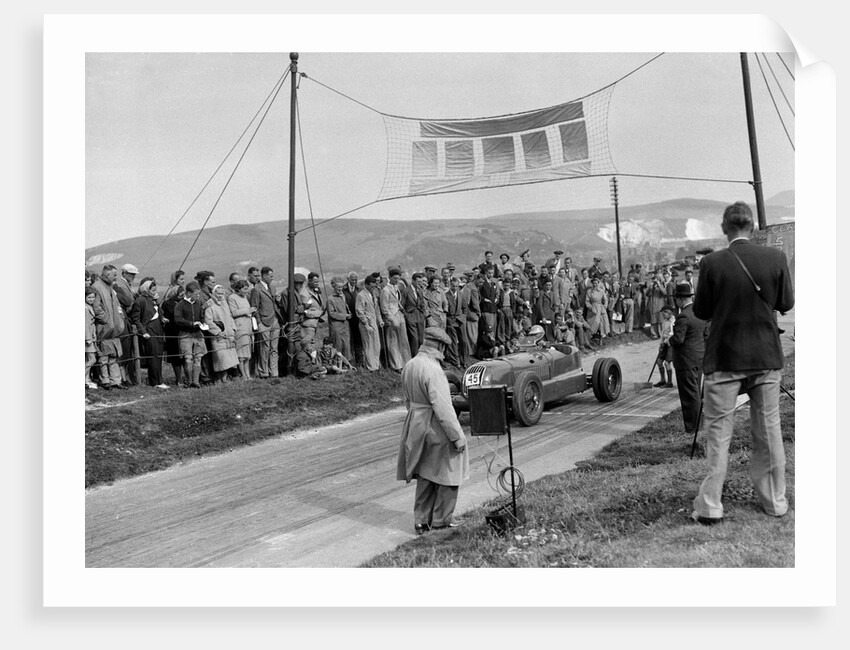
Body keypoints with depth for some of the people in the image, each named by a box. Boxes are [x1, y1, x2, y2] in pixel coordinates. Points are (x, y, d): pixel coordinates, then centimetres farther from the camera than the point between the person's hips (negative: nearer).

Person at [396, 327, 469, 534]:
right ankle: (440, 522, 14)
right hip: (437, 427, -8)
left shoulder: (409, 366, 5)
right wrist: (457, 436, -19)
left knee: (425, 476, 19)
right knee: (449, 475, 7)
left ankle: (421, 521, 23)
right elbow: (442, 407, -24)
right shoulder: (432, 370, -22)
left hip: (416, 425, 8)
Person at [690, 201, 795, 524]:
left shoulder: (712, 263, -12)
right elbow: (786, 304, 4)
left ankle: (710, 506, 7)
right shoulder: (776, 258, -6)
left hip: (724, 359, -2)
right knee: (769, 429, 14)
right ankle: (775, 501, 24)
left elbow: (701, 311, -4)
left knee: (718, 432, 5)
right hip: (767, 357, 2)